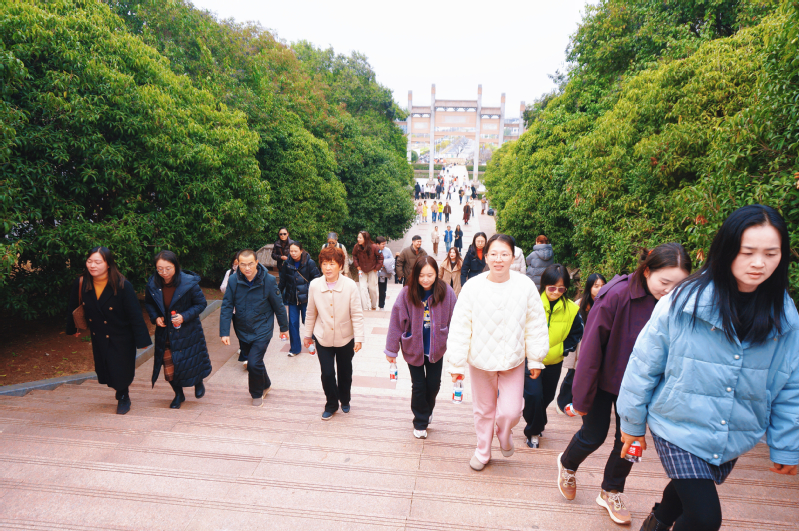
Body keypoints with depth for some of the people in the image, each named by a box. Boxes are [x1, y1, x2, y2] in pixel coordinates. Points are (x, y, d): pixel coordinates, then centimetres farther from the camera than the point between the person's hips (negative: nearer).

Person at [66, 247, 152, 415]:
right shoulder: (80, 284, -12)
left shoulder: (123, 286, -25)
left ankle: (123, 397, 34)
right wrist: (73, 329, 19)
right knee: (104, 368, 14)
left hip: (121, 336, -4)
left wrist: (142, 339, -18)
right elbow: (73, 308, 7)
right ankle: (123, 395, 41)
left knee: (121, 370, 4)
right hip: (98, 336, 4)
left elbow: (135, 314, -20)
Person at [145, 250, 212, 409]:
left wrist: (184, 316, -22)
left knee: (191, 362, 7)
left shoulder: (189, 283, -19)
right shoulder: (152, 284, -8)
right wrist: (155, 317, -8)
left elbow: (201, 303, -10)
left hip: (187, 332, -3)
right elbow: (148, 303, 10)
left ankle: (199, 383, 42)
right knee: (169, 368, 7)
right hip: (165, 333, 3)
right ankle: (179, 395, 32)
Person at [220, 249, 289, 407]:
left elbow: (278, 306, -4)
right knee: (252, 361, 18)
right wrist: (224, 332, -12)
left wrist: (284, 327, 5)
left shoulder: (268, 280, -16)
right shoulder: (233, 280, -11)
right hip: (242, 331, 4)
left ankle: (257, 394, 15)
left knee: (254, 363, -13)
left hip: (262, 330, -3)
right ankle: (266, 384, 47)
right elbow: (226, 307, -7)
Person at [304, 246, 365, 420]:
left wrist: (359, 337, -15)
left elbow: (357, 314, -11)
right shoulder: (314, 285, -9)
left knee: (345, 372, 17)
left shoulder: (350, 285, -16)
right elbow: (311, 313, 4)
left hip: (345, 338, -1)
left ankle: (345, 400, 43)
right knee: (327, 373, 3)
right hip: (323, 338, 1)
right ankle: (331, 404, 29)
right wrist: (308, 334, 11)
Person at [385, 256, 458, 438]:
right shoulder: (407, 293, -18)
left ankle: (427, 410, 47)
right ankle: (420, 423, 34)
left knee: (433, 385, 14)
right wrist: (391, 350, -6)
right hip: (413, 348, -1)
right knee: (418, 386, 10)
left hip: (436, 348, 1)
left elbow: (455, 321, -7)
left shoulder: (446, 292, -16)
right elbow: (396, 321, -12)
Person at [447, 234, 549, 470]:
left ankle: (504, 433, 39)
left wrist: (536, 359, 5)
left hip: (513, 360, 0)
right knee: (483, 409, 17)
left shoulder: (525, 287, -9)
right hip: (481, 360, 0)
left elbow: (536, 326, 1)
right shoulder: (472, 287, -13)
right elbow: (459, 327, -9)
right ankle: (483, 451, 43)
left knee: (511, 411, 0)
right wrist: (457, 364, -7)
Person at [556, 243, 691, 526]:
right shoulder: (617, 295, -27)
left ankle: (611, 492, 37)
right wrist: (582, 396, -15)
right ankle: (567, 464, 40)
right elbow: (591, 346, -21)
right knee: (593, 436, 7)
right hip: (603, 379, -4)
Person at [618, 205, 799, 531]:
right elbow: (644, 366, -11)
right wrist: (632, 423, -4)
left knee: (688, 489, 25)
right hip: (679, 429, -4)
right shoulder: (683, 302, -19)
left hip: (734, 440, 4)